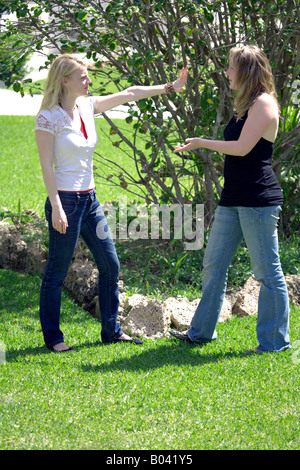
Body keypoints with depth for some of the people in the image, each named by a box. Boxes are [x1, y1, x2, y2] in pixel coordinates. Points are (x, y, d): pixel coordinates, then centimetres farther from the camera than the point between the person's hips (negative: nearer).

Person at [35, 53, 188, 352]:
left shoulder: (88, 107, 8)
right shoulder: (48, 118, -13)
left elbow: (130, 94, 15)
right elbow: (46, 165, -15)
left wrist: (169, 88, 15)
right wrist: (56, 207, -19)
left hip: (90, 200, 8)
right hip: (65, 201, -8)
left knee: (110, 265, 10)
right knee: (56, 271, 0)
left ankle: (111, 331, 21)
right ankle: (52, 337, 11)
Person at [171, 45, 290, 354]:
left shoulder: (263, 103, -12)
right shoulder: (245, 105, 17)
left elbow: (243, 147, -18)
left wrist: (202, 143, -10)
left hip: (258, 200, -10)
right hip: (233, 200, 10)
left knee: (267, 271, -3)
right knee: (213, 264, 14)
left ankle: (274, 342, 4)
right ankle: (201, 331, 24)